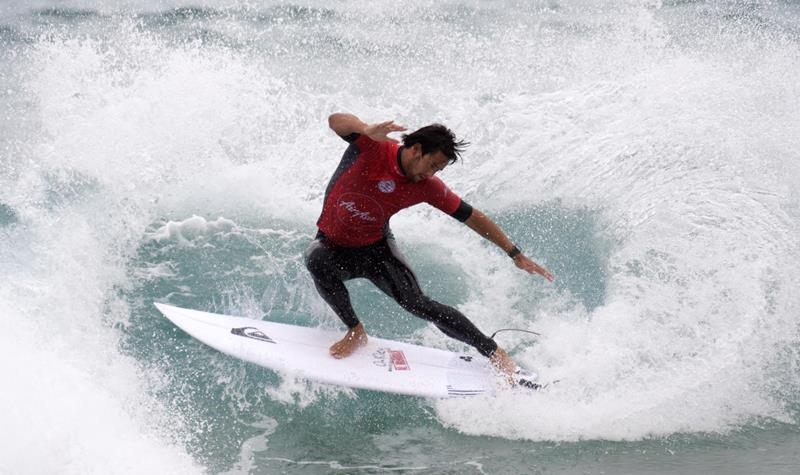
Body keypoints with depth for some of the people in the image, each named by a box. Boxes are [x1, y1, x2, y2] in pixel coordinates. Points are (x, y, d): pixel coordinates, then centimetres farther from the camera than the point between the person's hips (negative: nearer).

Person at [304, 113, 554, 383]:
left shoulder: (427, 187, -11)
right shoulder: (374, 148, -20)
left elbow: (473, 218, -2)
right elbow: (336, 121, -35)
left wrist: (516, 255, -2)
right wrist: (368, 130, -56)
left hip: (375, 248, 1)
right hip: (332, 245, -1)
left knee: (416, 303, -16)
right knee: (317, 263, -36)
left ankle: (493, 352, -2)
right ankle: (355, 332, -14)